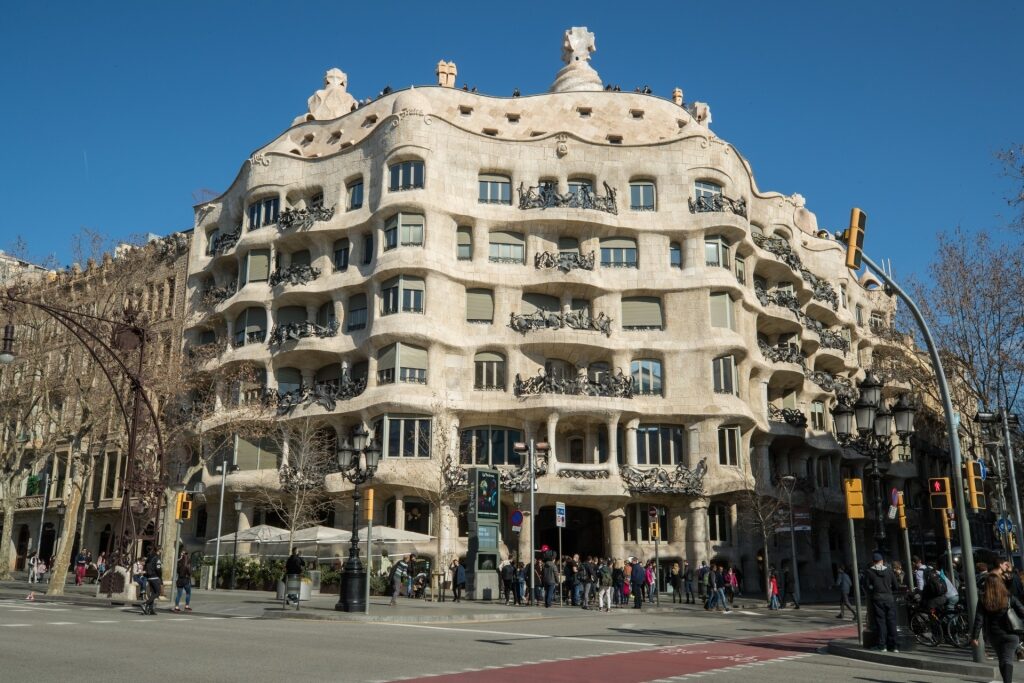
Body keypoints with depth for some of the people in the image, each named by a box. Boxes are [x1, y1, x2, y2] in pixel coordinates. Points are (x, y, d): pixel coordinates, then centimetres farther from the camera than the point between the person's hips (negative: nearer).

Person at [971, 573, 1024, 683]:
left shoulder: (983, 599, -8)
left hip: (993, 635, 2)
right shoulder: (1009, 597, -9)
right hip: (1010, 634, -2)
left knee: (1001, 660, 19)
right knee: (1007, 659, -2)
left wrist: (974, 637, -5)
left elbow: (978, 619, -9)